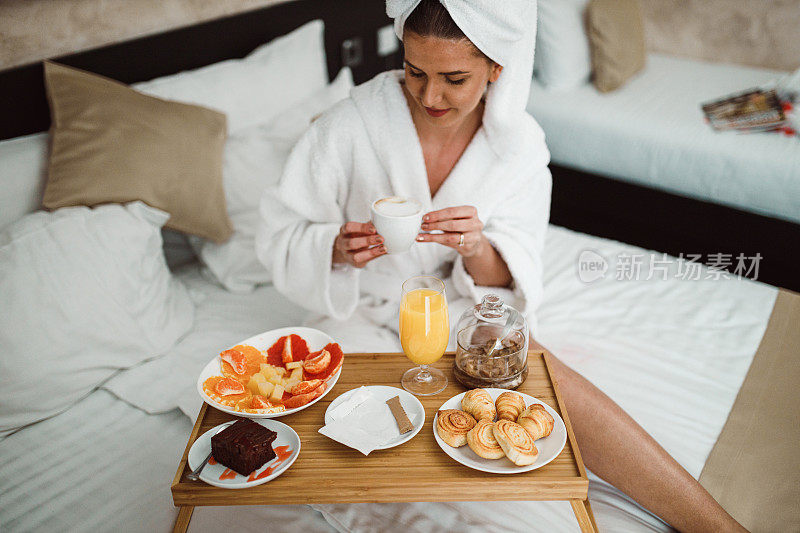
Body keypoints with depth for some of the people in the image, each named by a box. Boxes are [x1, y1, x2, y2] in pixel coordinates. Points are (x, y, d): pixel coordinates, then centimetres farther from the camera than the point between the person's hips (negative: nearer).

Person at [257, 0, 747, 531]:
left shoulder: (520, 144, -8)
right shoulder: (351, 124, -16)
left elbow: (509, 280, -7)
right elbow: (281, 236, -9)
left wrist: (478, 251, -31)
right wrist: (337, 247, -30)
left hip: (461, 309, 1)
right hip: (363, 312, 0)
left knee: (549, 383, -25)